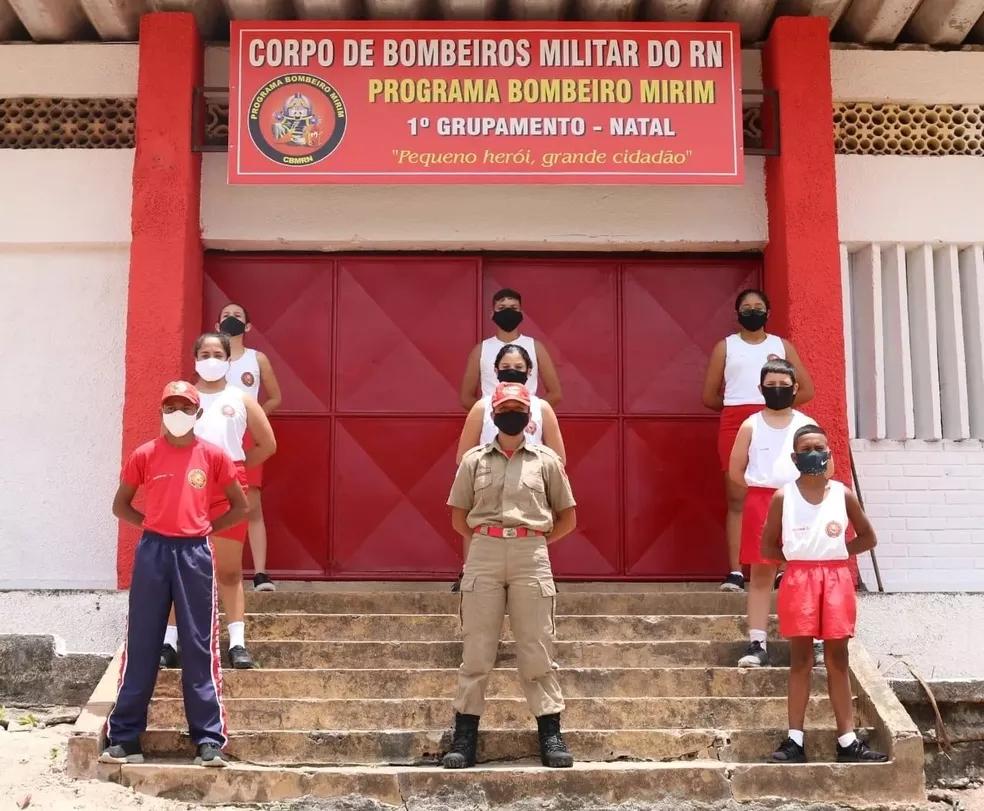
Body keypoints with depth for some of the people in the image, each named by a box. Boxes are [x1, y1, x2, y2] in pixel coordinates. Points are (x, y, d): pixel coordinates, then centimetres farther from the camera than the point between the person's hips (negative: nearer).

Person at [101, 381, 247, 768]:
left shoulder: (213, 456, 2)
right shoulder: (143, 456, 3)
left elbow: (240, 506, 10)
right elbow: (120, 505, 13)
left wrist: (206, 527, 3)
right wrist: (150, 525, 2)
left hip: (195, 554, -1)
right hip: (153, 552, 1)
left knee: (200, 647, 2)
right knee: (141, 646, 5)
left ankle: (209, 740, 6)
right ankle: (125, 738, 12)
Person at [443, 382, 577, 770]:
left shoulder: (546, 460, 10)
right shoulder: (474, 459, 11)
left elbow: (568, 518, 14)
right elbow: (458, 517, 15)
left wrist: (537, 543, 8)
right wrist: (484, 543, 7)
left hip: (531, 554, 0)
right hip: (483, 553, 0)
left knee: (537, 649, 0)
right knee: (476, 649, 0)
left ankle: (551, 736, 5)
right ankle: (464, 737, 4)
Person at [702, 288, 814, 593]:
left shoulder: (782, 346, 15)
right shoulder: (725, 346, 12)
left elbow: (807, 390, 12)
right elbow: (709, 396, 12)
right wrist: (737, 407, 11)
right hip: (735, 425, -1)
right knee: (737, 500, -5)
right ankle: (735, 572, -8)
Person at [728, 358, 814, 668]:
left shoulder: (806, 425, 5)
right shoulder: (751, 426, 3)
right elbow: (736, 470, 7)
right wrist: (762, 490, 2)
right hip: (760, 503, 0)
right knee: (760, 572, 1)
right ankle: (757, 644, 2)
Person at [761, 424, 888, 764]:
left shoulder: (843, 494, 3)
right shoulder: (783, 497, -1)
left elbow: (868, 538, 12)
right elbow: (768, 546, 6)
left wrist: (836, 552, 0)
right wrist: (799, 557, -5)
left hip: (836, 579, 1)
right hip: (799, 580, -1)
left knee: (837, 659, 6)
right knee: (800, 659, 1)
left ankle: (847, 742, 9)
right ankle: (795, 740, 4)